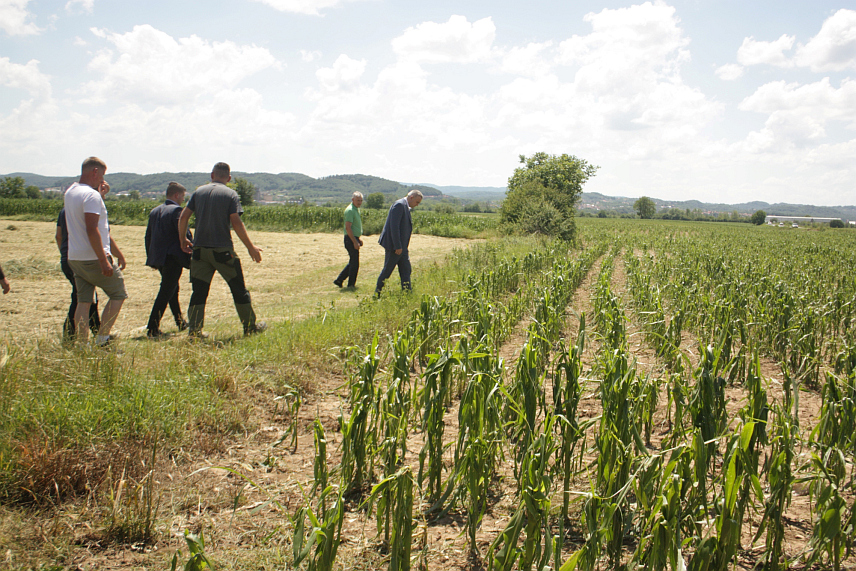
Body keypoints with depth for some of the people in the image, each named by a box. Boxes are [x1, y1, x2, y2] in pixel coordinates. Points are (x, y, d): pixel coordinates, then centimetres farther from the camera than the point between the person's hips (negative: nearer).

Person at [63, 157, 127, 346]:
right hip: (94, 259, -8)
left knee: (84, 301, 10)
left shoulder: (70, 192, 13)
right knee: (118, 294, 5)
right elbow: (92, 230, -24)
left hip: (75, 258, 8)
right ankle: (102, 338, 2)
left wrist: (101, 195, 16)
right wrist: (104, 261, -24)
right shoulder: (91, 195, -16)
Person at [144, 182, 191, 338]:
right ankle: (152, 329, -9)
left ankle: (180, 323, 34)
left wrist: (151, 257, 21)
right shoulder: (176, 210, -12)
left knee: (172, 290, 21)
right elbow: (184, 235, -17)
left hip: (158, 258, 9)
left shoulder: (154, 211, 12)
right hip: (173, 257, -8)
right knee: (166, 293, -6)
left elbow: (148, 236, 15)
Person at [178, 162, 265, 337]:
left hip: (199, 249, 3)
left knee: (199, 290, 8)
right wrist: (251, 247, -7)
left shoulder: (198, 192, 8)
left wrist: (183, 240, 17)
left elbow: (183, 217, 4)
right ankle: (250, 327, 16)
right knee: (239, 289, 8)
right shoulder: (230, 194, -4)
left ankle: (194, 329, 5)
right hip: (223, 250, -3)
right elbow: (236, 222, -11)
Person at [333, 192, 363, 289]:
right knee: (354, 263, -3)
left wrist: (359, 238, 20)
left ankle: (339, 280, 20)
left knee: (352, 262, 15)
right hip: (351, 239, -10)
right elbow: (348, 228, -22)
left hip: (354, 238, 10)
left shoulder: (356, 209, 16)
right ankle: (351, 284, 6)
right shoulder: (350, 210, -16)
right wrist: (355, 241, -23)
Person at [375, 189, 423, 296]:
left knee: (406, 270, 7)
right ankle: (377, 294, 13)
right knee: (387, 270, 1)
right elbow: (394, 226, -22)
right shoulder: (399, 205, -15)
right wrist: (398, 246, -23)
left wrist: (404, 248, 18)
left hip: (402, 247, 10)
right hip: (394, 246, -10)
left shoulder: (406, 207, 16)